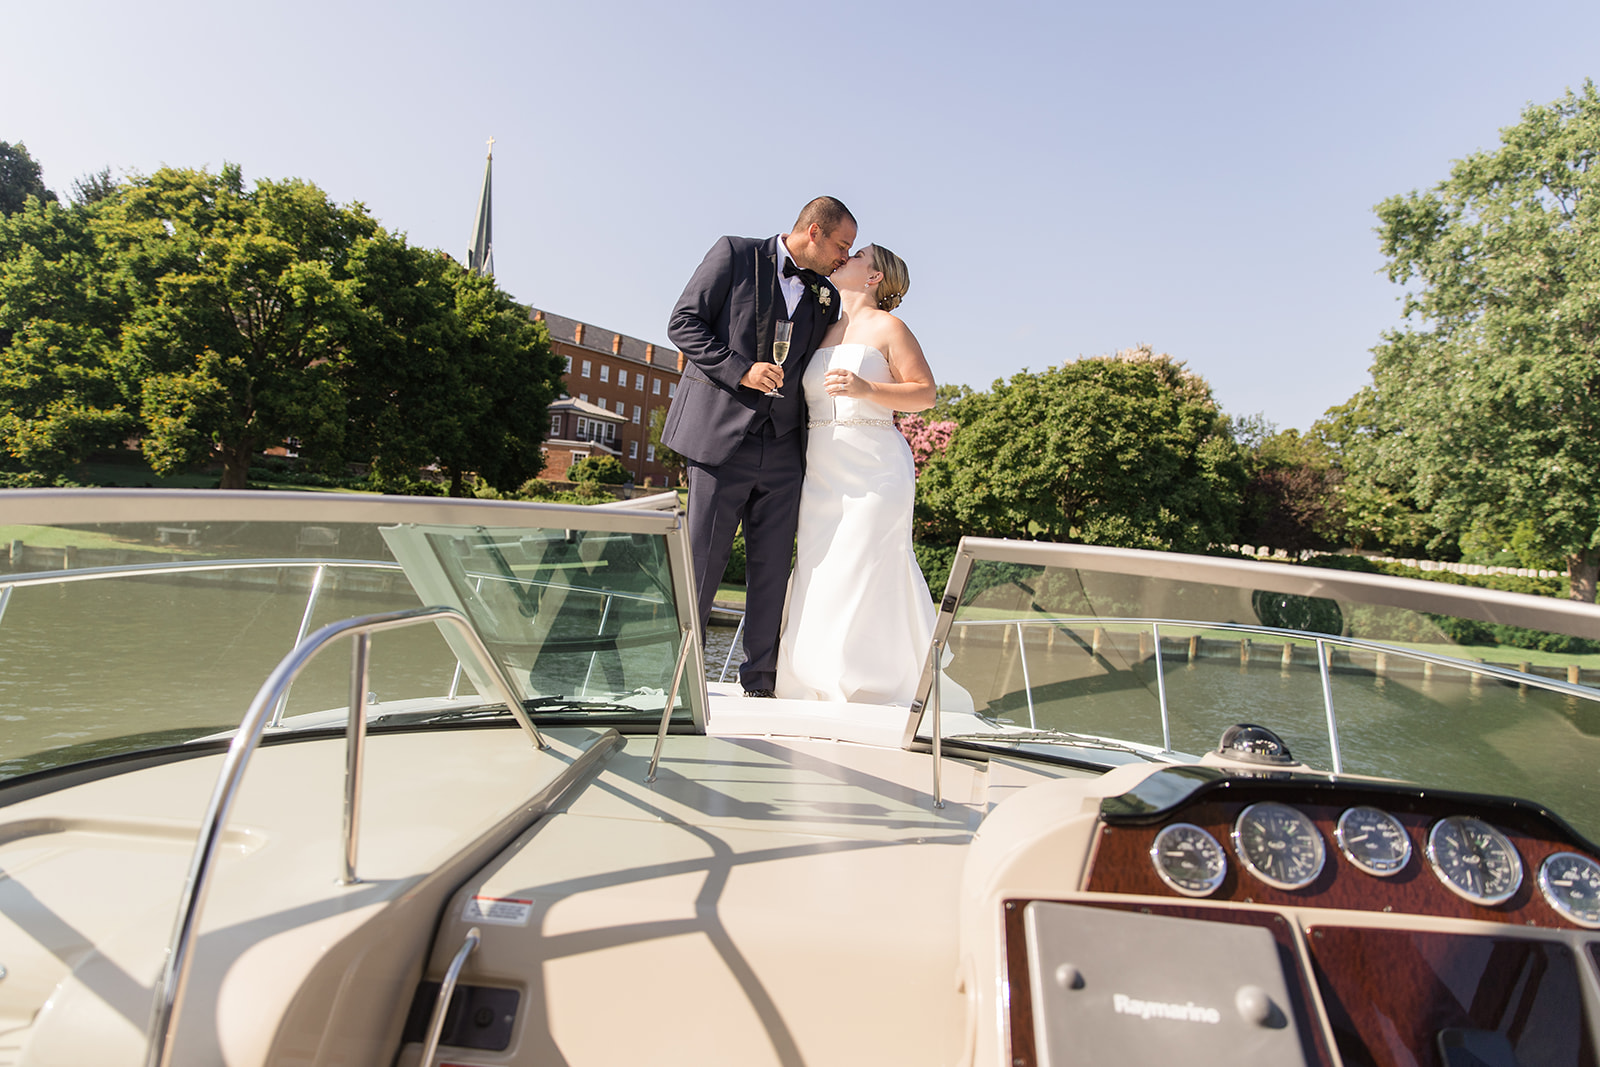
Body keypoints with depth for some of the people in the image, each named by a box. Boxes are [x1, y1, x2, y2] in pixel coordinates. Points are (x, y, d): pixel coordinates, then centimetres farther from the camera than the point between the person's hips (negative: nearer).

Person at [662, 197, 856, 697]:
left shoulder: (826, 297, 17)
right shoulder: (735, 254, 4)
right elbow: (683, 323, -2)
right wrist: (740, 369, -15)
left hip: (783, 449, 5)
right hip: (721, 437, -4)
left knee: (772, 567, 4)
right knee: (701, 561, -2)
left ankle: (760, 683, 14)